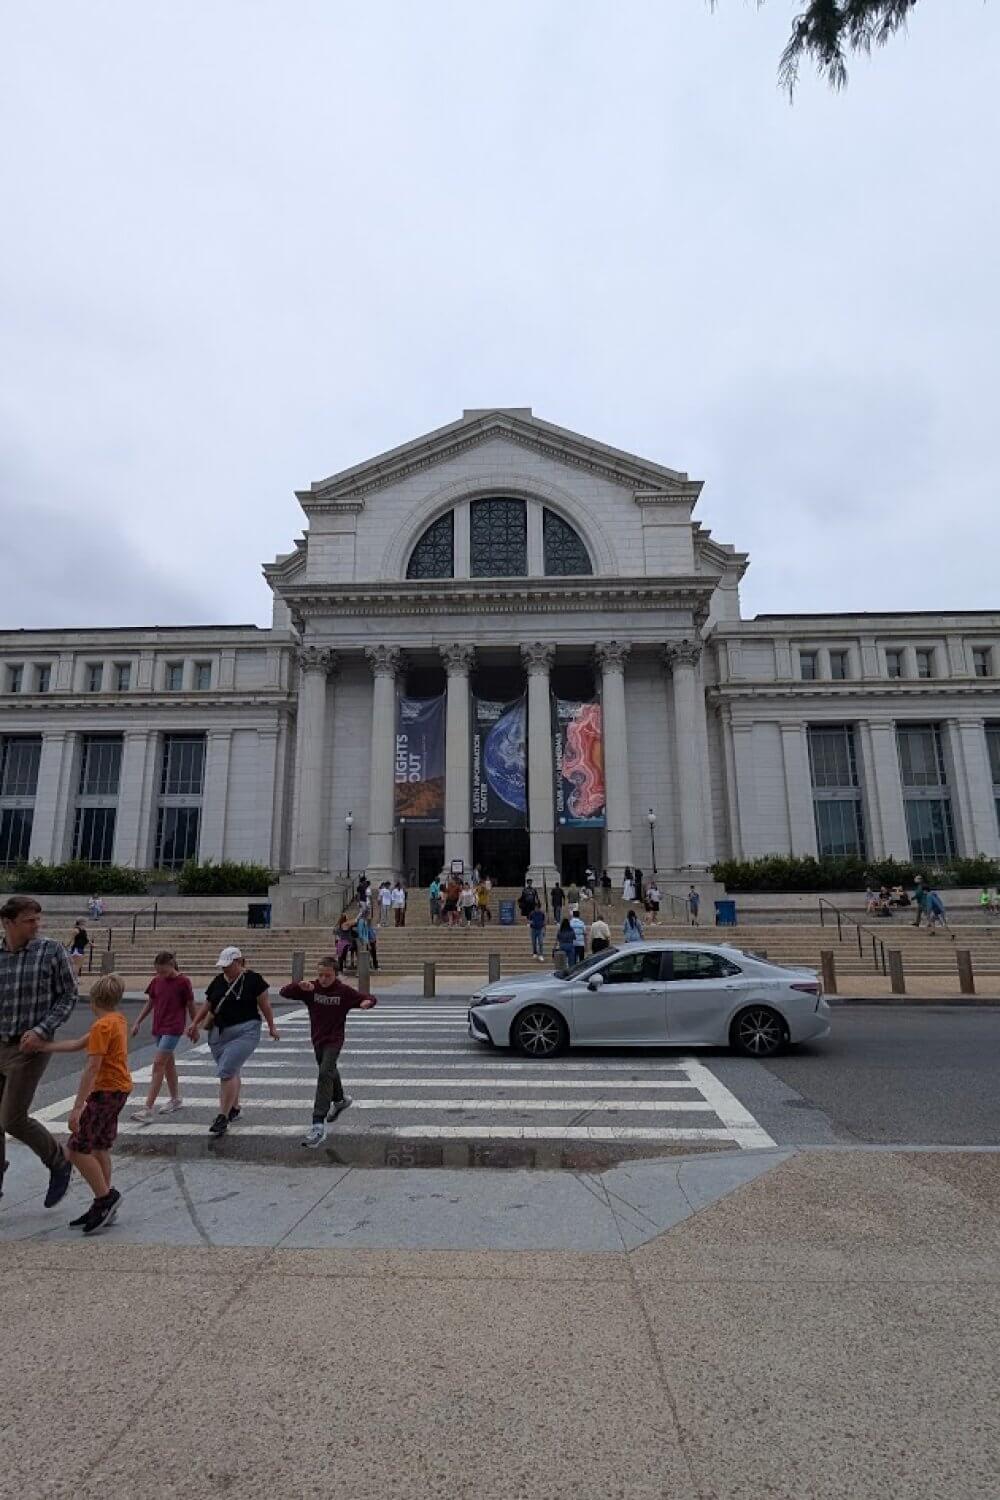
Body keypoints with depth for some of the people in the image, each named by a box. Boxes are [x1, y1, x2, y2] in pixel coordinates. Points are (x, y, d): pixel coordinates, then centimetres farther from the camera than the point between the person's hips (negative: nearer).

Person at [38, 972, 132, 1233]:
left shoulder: (102, 1026, -18)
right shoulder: (118, 1020, 11)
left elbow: (92, 1067, -23)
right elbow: (78, 1044, 17)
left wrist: (77, 1107, -23)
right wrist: (45, 1046, 14)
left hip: (106, 1091, -10)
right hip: (119, 1089, 10)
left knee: (77, 1148, -5)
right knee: (99, 1148, 17)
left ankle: (105, 1197, 2)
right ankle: (103, 1206, 24)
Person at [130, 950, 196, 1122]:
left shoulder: (183, 981, -12)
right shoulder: (156, 981, 3)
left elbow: (190, 1006, -4)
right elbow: (150, 1003, 14)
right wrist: (138, 1022, 9)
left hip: (173, 1028, -6)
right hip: (158, 1027, 6)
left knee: (158, 1064, -12)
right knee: (168, 1063, 17)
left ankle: (148, 1109, -10)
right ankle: (175, 1098, 32)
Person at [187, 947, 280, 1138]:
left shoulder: (253, 979, -8)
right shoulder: (218, 981, 7)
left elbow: (264, 1004, -2)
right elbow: (207, 1005, 17)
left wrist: (271, 1027, 2)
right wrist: (195, 1023, 7)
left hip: (245, 1032, -6)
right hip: (219, 1033, 6)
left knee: (227, 1071, -16)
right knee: (232, 1072, 14)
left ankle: (223, 1117, -9)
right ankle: (234, 1109, 31)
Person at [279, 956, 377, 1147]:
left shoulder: (344, 991, -14)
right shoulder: (311, 988, -8)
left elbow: (370, 998, -7)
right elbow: (284, 993, -14)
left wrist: (367, 1002, -32)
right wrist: (300, 986, -33)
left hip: (334, 1040, -5)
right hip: (317, 1039, 5)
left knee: (325, 1074, -19)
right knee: (329, 1072, 24)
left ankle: (318, 1125, -20)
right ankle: (340, 1100, 52)